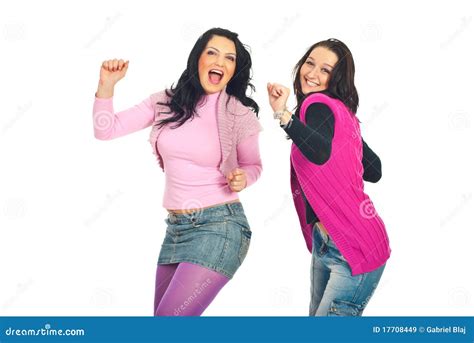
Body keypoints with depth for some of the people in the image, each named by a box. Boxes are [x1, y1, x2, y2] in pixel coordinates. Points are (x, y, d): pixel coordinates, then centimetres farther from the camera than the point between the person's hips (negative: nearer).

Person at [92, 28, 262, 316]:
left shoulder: (239, 115, -5)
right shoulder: (166, 102, 3)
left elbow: (253, 166, 10)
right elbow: (106, 130, 4)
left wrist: (241, 179, -12)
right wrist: (107, 85, -11)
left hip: (219, 227, -5)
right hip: (176, 228, 6)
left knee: (169, 315, -15)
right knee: (163, 314, 14)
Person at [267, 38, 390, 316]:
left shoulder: (318, 104, -15)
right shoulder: (341, 112, 10)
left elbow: (320, 152, -37)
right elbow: (374, 172, 15)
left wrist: (282, 113, -39)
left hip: (353, 250, -9)